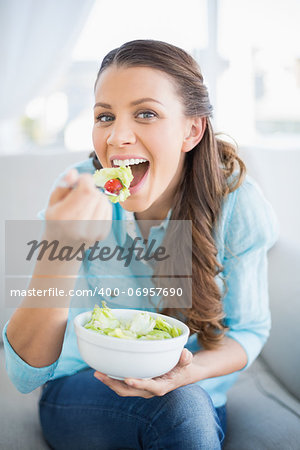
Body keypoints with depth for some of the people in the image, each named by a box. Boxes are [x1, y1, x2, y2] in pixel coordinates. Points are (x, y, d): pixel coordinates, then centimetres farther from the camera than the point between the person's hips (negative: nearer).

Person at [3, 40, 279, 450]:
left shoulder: (238, 204, -20)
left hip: (194, 389, 2)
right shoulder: (79, 193, -21)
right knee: (182, 409, -30)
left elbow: (249, 329, -5)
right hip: (82, 392, -2)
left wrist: (190, 370, -27)